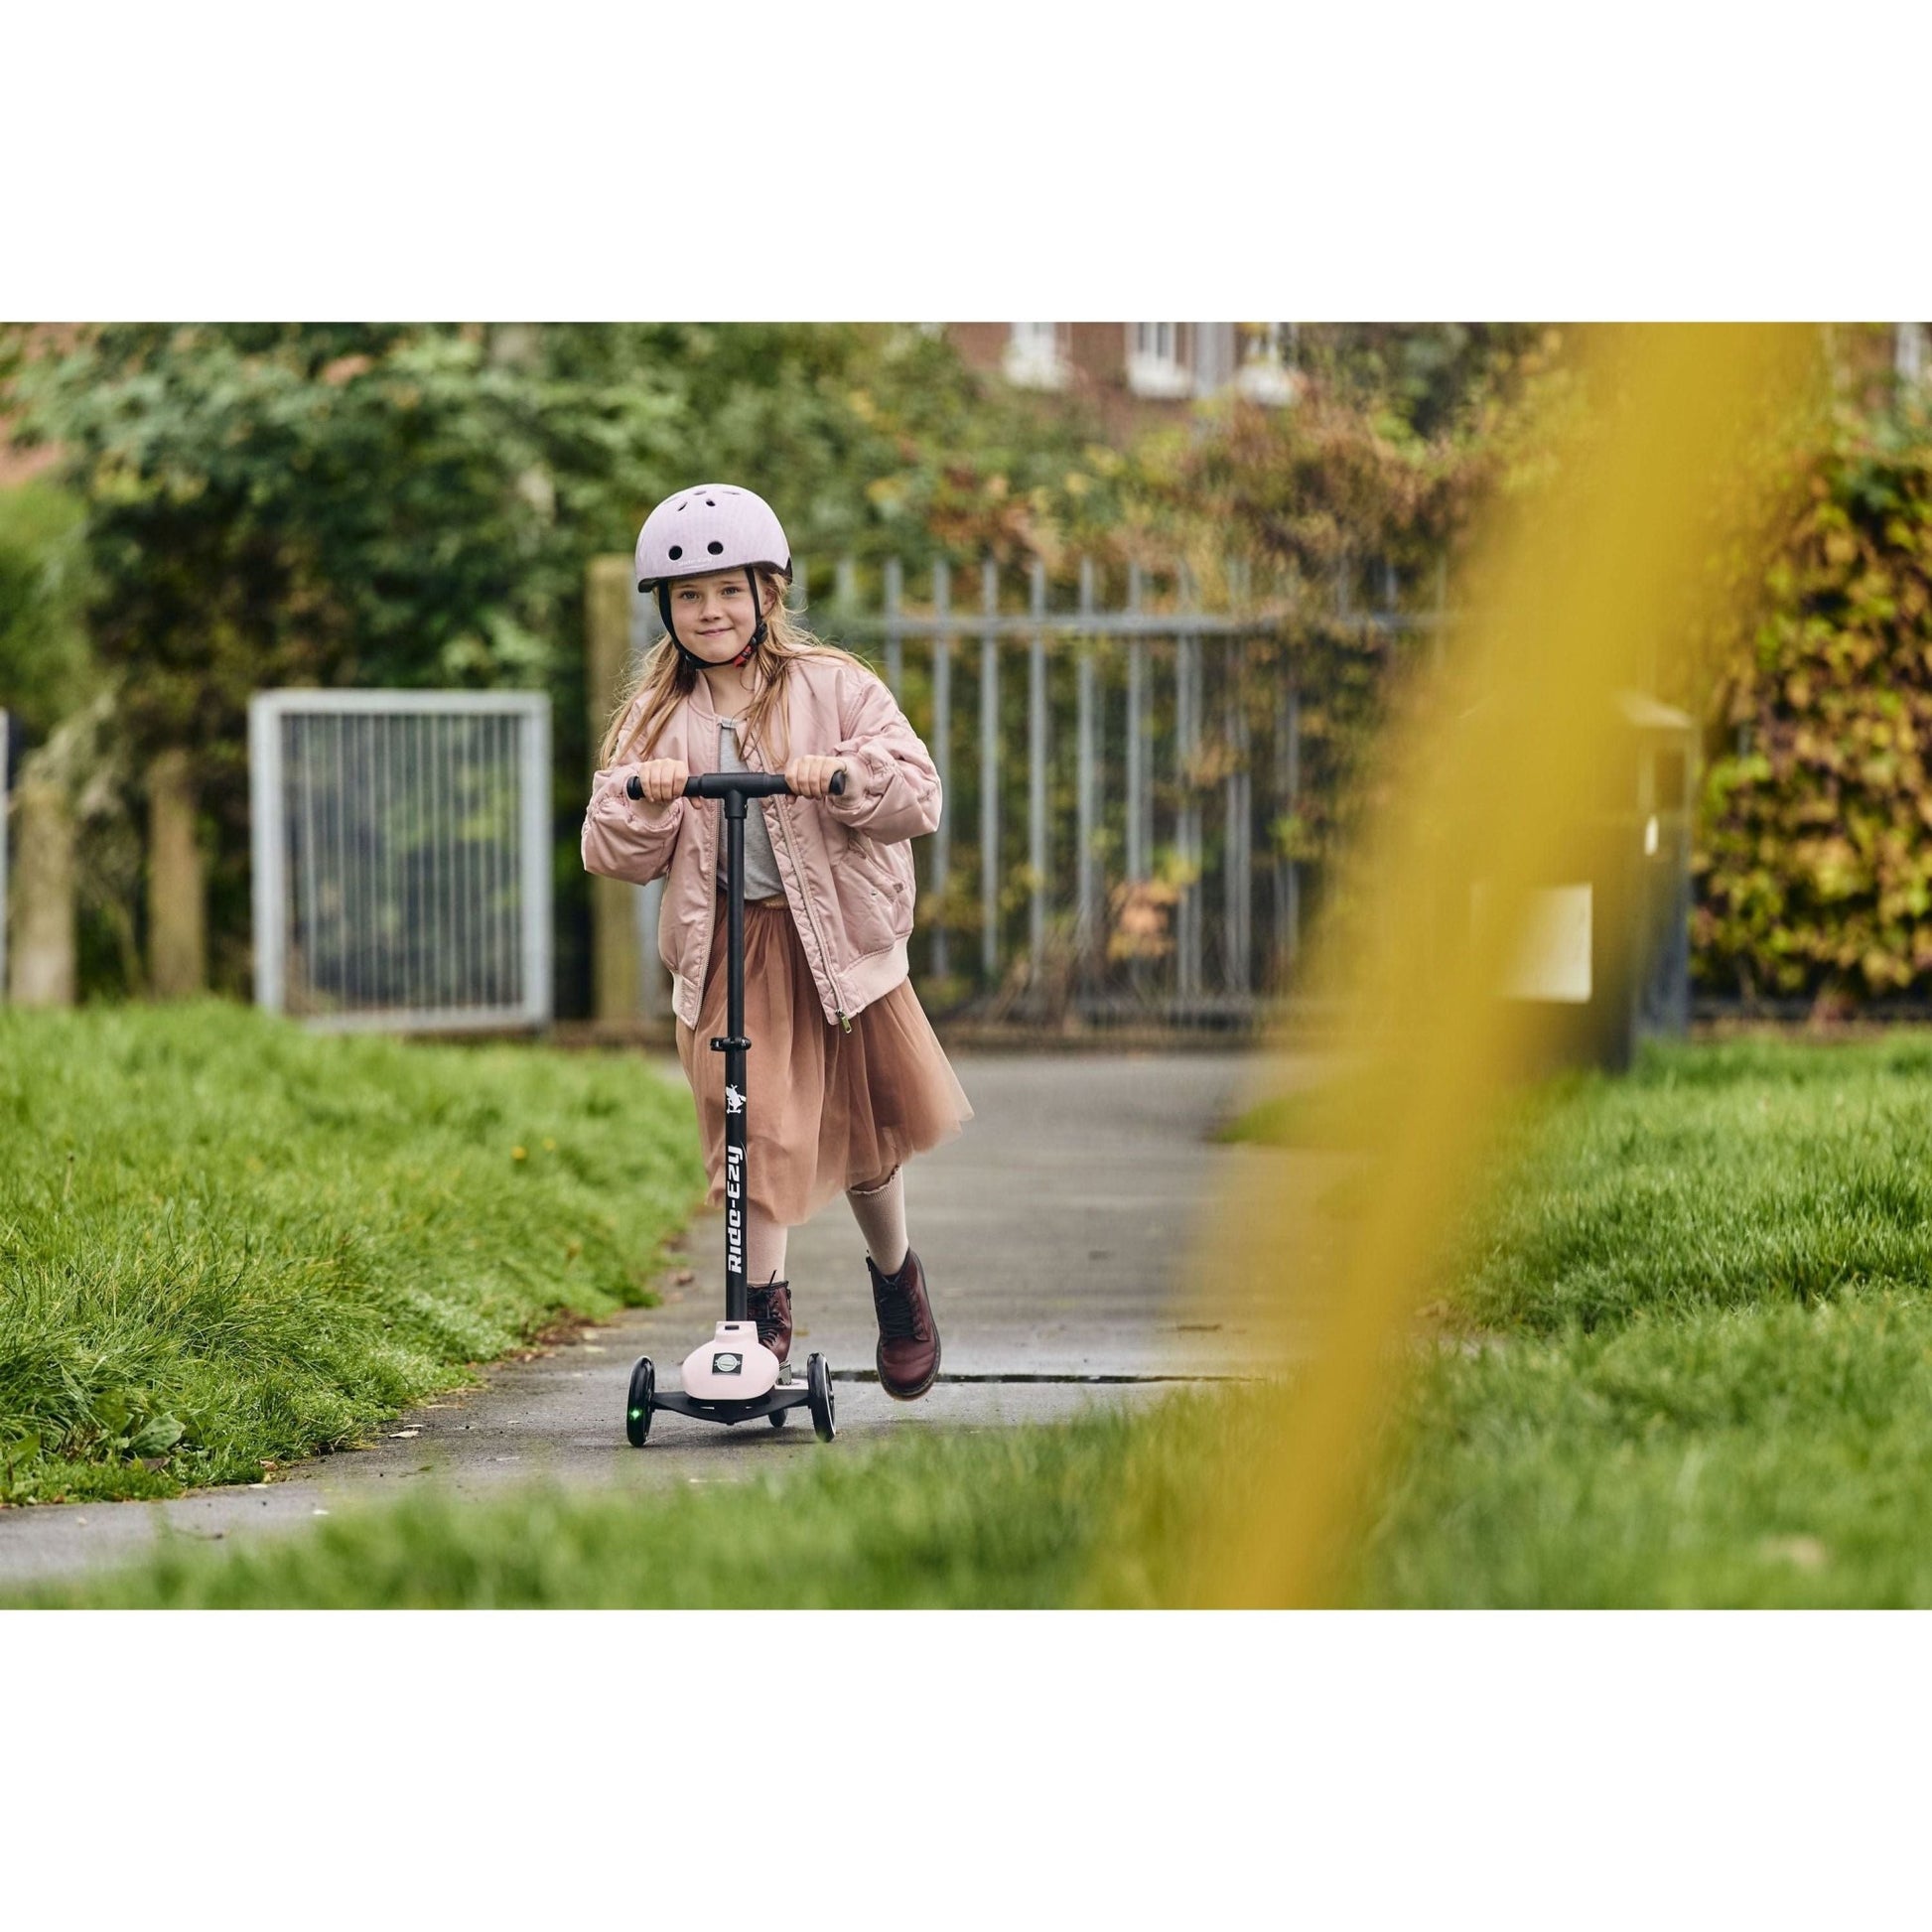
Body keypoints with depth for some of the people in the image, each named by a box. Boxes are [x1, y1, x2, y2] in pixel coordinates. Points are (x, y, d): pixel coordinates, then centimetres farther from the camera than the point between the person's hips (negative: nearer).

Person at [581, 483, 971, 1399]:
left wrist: (847, 774, -24)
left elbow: (918, 794, -5)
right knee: (752, 1132, -10)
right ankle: (763, 1306, 0)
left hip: (836, 937, -1)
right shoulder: (654, 720, 8)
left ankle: (895, 1273, 36)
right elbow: (616, 856, 3)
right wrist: (640, 797, -17)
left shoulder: (832, 688, 2)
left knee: (861, 1125, 11)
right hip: (722, 952, 1)